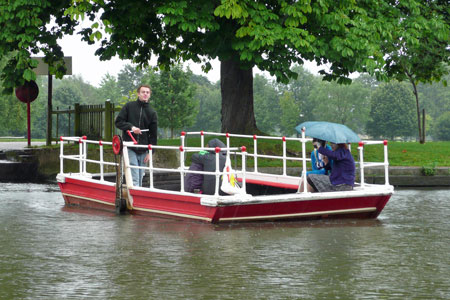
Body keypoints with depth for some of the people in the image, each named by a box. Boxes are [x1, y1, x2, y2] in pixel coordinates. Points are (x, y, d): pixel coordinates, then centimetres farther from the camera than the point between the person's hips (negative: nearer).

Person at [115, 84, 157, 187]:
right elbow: (118, 122, 2)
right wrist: (131, 127, -15)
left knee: (140, 177, 7)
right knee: (134, 178, -13)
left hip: (143, 151, 3)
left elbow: (153, 135, 10)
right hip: (129, 148, -3)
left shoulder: (152, 113, 9)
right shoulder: (129, 106, 4)